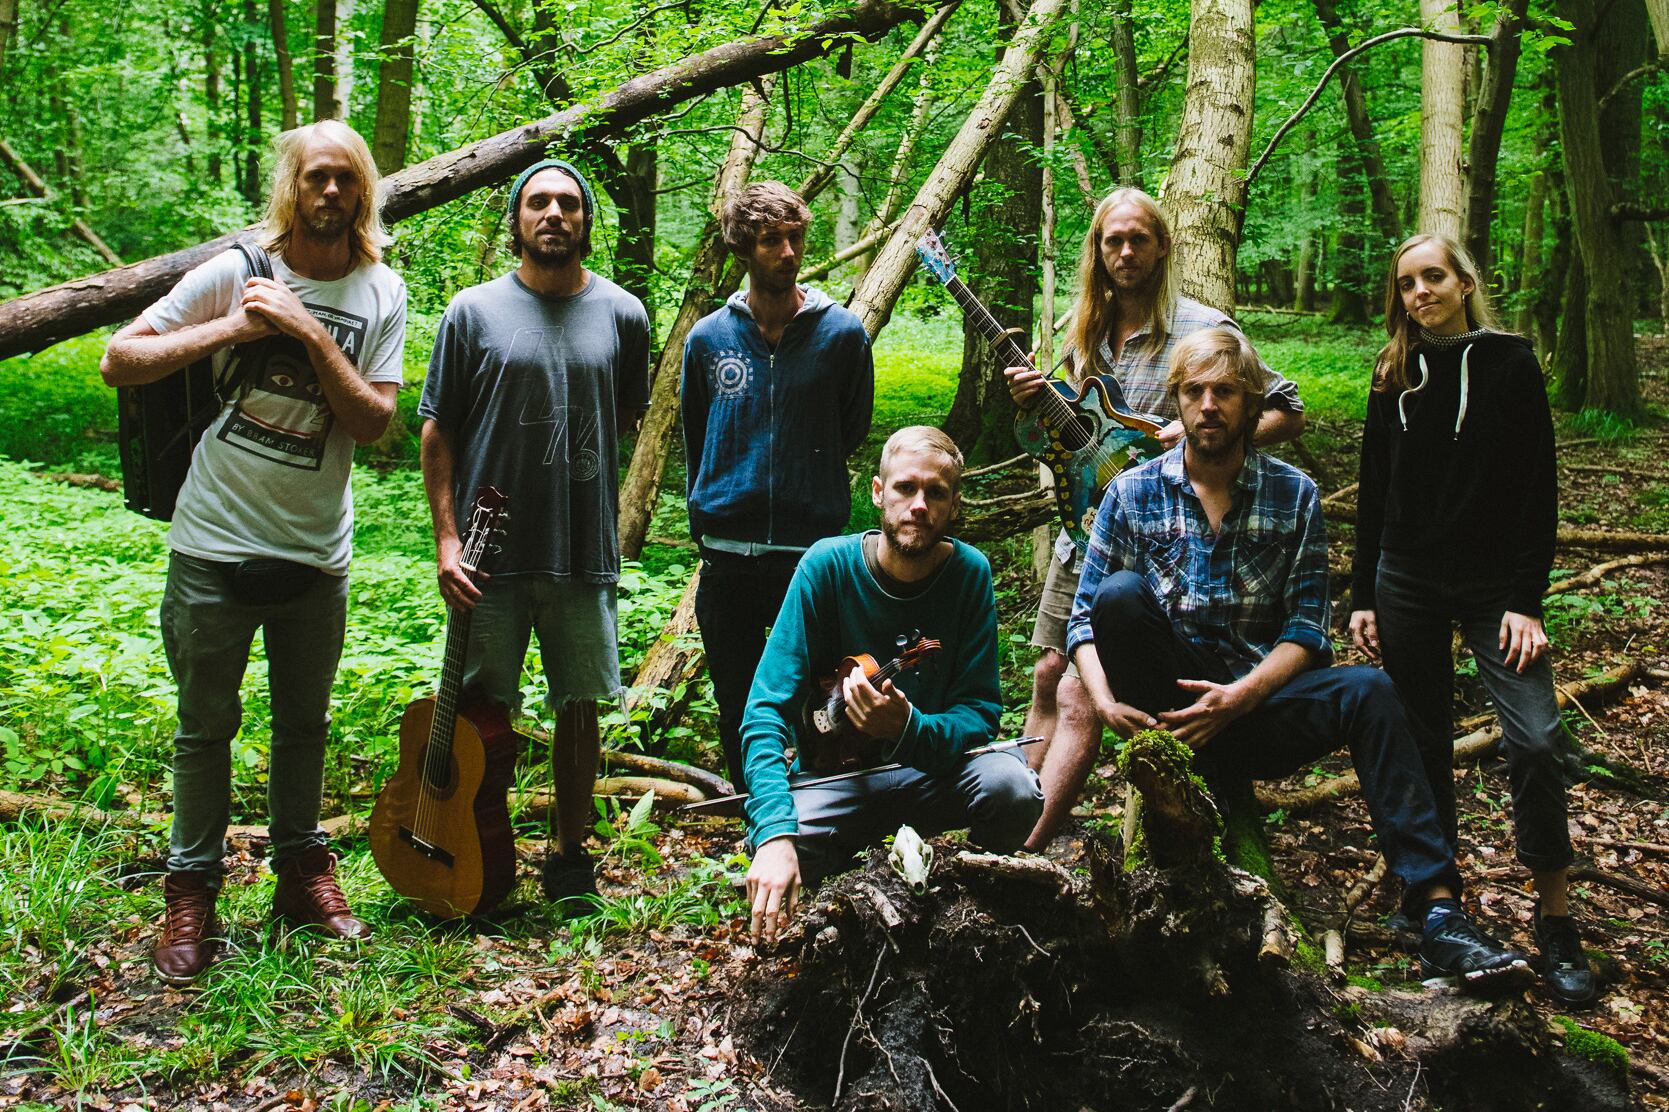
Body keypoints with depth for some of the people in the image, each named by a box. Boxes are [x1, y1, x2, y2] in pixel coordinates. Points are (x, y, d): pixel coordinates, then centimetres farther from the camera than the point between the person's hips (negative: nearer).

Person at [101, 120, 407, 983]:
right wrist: (232, 328, -16)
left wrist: (309, 332, -19)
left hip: (316, 554, 2)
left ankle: (301, 870, 32)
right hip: (214, 546, -2)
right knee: (208, 725, 8)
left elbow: (373, 420, -10)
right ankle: (191, 891, 21)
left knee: (304, 723, 15)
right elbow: (119, 362, -6)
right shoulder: (236, 271, -5)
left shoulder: (380, 292, 0)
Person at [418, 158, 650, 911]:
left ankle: (571, 856, 25)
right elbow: (437, 432, 1)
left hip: (586, 555, 1)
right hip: (493, 556, -1)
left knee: (579, 708, 8)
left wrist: (572, 454, 7)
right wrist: (447, 538, -6)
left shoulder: (622, 314, 5)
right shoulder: (474, 312, 0)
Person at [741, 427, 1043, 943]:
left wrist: (908, 729, -37)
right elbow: (769, 707, -20)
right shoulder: (827, 565, -15)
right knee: (778, 849, -32)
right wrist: (774, 831, -36)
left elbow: (980, 712, -13)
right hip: (837, 774, -1)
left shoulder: (970, 573, -11)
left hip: (934, 765, 1)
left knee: (1014, 788, -31)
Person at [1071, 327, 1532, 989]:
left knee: (1370, 693, -27)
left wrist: (1241, 695, -20)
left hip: (1252, 709, 1)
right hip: (1164, 710, -1)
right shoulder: (1133, 494, 2)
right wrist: (1105, 703, -18)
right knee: (1123, 592, -27)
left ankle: (1439, 916, -29)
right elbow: (1086, 617, 0)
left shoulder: (1295, 496, 3)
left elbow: (1306, 630, -2)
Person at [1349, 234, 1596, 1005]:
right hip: (1407, 585, 3)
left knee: (1534, 739, -13)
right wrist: (1362, 597, 6)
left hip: (1494, 584, -3)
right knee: (1423, 743, 6)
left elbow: (1538, 492, -3)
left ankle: (1555, 919, 0)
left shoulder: (1510, 365, -1)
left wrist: (1526, 600, -10)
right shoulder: (1393, 377, 7)